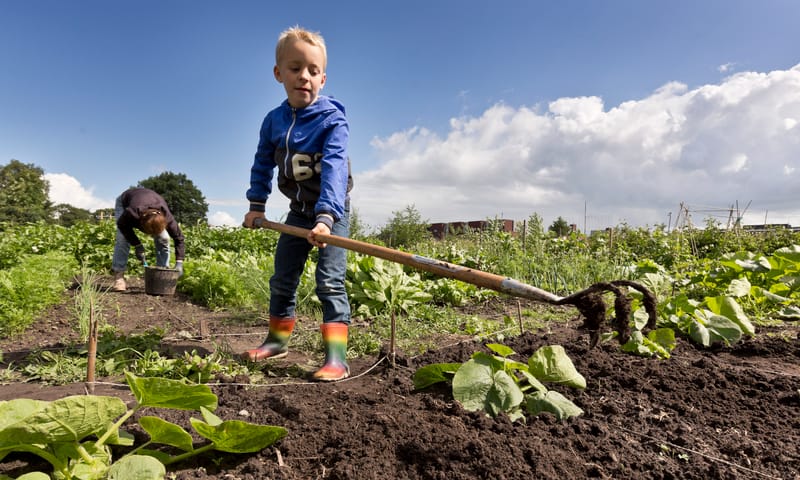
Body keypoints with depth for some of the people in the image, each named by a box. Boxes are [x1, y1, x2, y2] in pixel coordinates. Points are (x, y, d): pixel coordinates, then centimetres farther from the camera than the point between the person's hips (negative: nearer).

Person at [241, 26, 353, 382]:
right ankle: (278, 340, 31)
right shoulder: (274, 121, -3)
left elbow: (334, 168, -33)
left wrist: (326, 216, -43)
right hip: (298, 211, 6)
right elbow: (262, 164, 10)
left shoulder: (332, 119, -20)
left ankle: (336, 357, -11)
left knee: (330, 282, -14)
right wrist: (256, 205, 5)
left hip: (332, 212, -6)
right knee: (282, 279, 13)